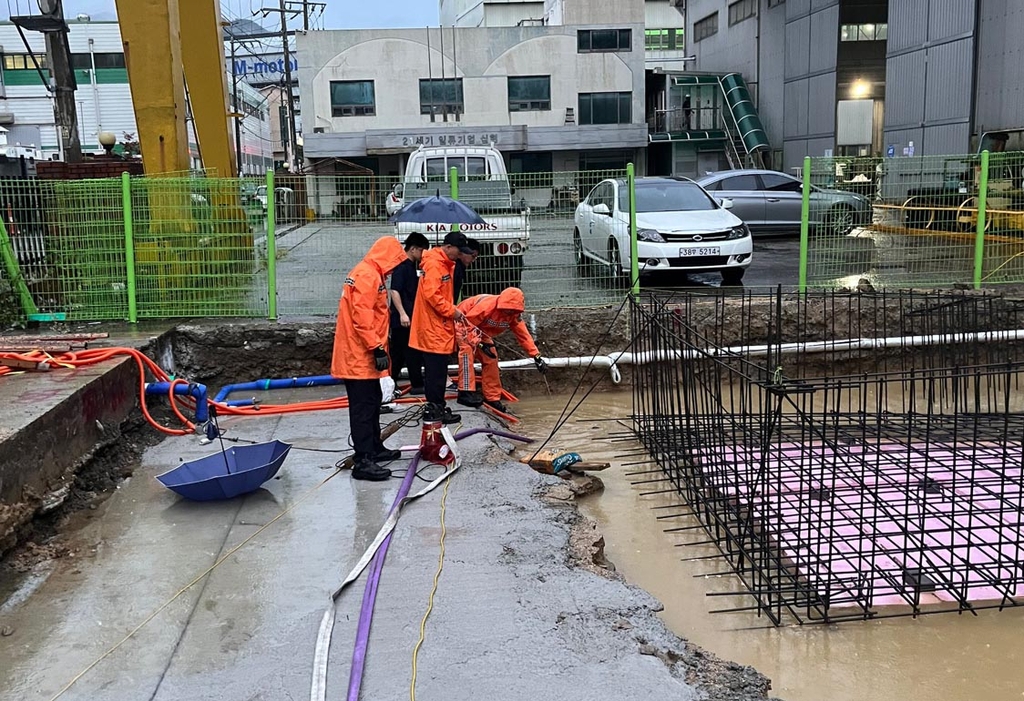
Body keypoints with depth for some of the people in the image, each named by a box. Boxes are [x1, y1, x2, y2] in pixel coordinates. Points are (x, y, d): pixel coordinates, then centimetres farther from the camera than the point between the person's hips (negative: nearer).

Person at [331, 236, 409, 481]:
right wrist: (378, 349, -22)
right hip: (359, 357, -11)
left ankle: (375, 449, 32)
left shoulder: (369, 275, 18)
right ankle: (363, 461, -7)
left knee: (372, 404, 20)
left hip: (364, 356, 11)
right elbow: (362, 317, -24)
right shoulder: (367, 276, -16)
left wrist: (378, 347, 23)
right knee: (363, 408, -9)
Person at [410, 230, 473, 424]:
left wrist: (452, 309, 10)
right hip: (433, 327, -10)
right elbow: (431, 295, -23)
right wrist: (451, 311, -16)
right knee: (436, 369, -6)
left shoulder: (445, 264, 16)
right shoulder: (434, 264, -16)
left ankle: (436, 407, 20)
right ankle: (435, 409, -1)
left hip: (439, 326, 10)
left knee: (438, 368, 14)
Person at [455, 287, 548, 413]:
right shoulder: (487, 305, -37)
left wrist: (537, 356, -20)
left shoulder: (514, 315, -15)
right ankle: (466, 392, -35)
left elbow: (524, 335, -13)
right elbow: (467, 323, -33)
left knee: (490, 359, 2)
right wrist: (481, 343, -39)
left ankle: (493, 398, 13)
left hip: (481, 332, 7)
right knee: (467, 349, -32)